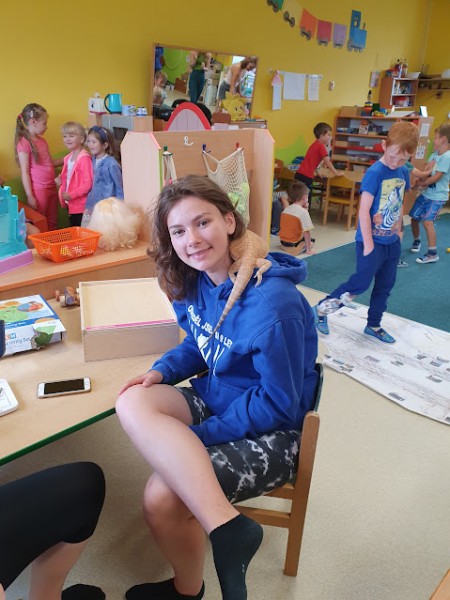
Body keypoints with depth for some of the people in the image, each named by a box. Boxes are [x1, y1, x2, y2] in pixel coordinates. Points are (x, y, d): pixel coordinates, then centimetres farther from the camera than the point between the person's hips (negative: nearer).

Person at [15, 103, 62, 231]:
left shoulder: (42, 141, 13)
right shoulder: (24, 142, -10)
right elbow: (24, 172, -12)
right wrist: (30, 196, -16)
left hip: (51, 187, 7)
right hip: (38, 190, -7)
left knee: (52, 224, 11)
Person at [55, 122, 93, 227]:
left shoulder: (84, 158, -17)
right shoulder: (68, 158, 10)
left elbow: (88, 184, -20)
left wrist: (72, 195, -22)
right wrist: (61, 180, 2)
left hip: (81, 206, -8)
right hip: (71, 205, 8)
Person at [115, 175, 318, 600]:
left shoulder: (273, 303, -25)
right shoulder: (193, 283, -2)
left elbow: (278, 405, -18)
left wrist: (198, 436, -17)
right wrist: (163, 371, -5)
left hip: (270, 429, -7)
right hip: (214, 399, 7)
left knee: (163, 497, -25)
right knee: (132, 401, -24)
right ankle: (227, 528, -23)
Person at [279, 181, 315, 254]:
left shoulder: (286, 209, 4)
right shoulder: (303, 212, -18)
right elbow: (306, 232, -19)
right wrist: (308, 250, -13)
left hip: (282, 241, 7)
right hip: (293, 245, -7)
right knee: (311, 241, 16)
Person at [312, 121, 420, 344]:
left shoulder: (404, 173, 4)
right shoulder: (375, 173, -18)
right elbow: (364, 210, -19)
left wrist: (398, 231, 14)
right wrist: (368, 244, -19)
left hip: (392, 242, 7)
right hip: (372, 240, -7)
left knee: (385, 285, 15)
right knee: (361, 283, -4)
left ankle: (373, 325, 31)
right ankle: (320, 310, 13)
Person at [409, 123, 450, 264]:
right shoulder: (434, 154, 9)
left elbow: (436, 177, -21)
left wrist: (420, 184, -12)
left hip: (437, 197, -9)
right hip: (425, 194, 9)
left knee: (427, 222, -19)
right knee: (414, 217, 14)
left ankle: (433, 253, -10)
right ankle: (416, 241, 39)